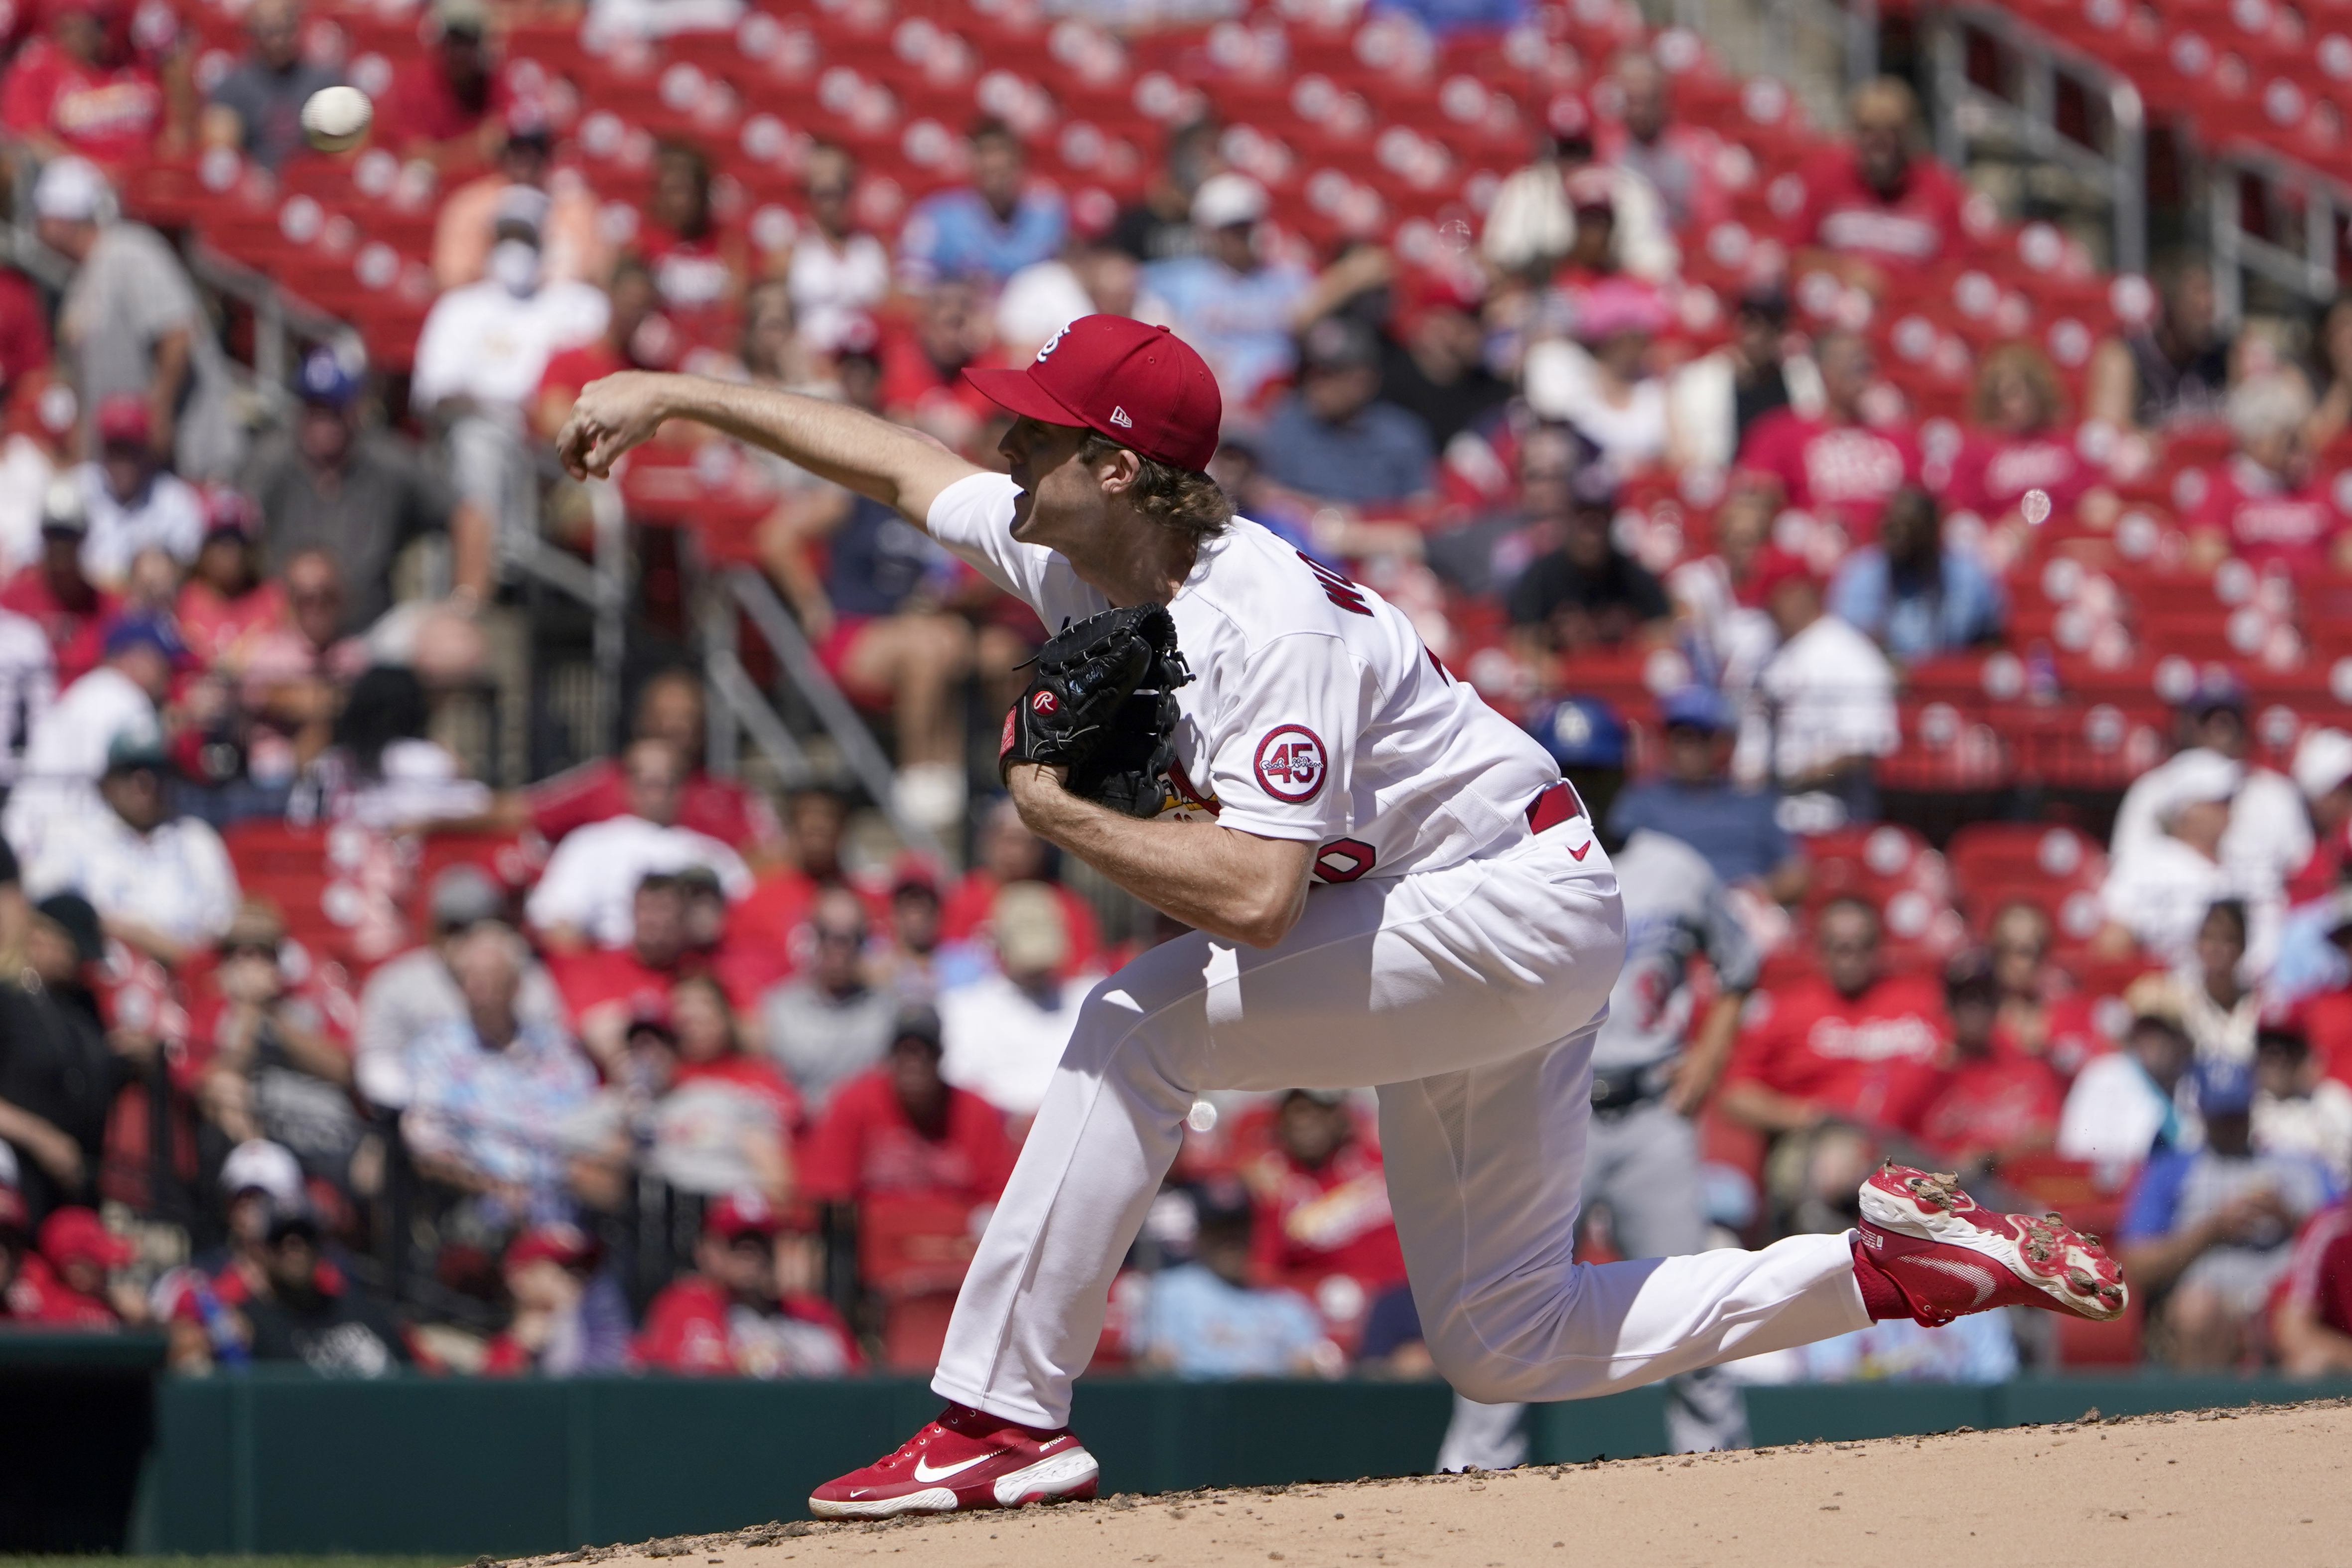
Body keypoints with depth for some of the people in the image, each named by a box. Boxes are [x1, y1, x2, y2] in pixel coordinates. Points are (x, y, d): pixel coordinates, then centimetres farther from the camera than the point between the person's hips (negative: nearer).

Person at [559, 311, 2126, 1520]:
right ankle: (1896, 1262, 11)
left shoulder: (1265, 623, -27)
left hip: (1514, 908, -10)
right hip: (1466, 942, 10)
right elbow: (897, 459, 13)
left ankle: (1003, 1419, -20)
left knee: (1141, 1025, -21)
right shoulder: (1081, 559, -1)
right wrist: (676, 391, 13)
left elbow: (1256, 895, -37)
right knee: (1506, 1340, 9)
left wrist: (1063, 817, -24)